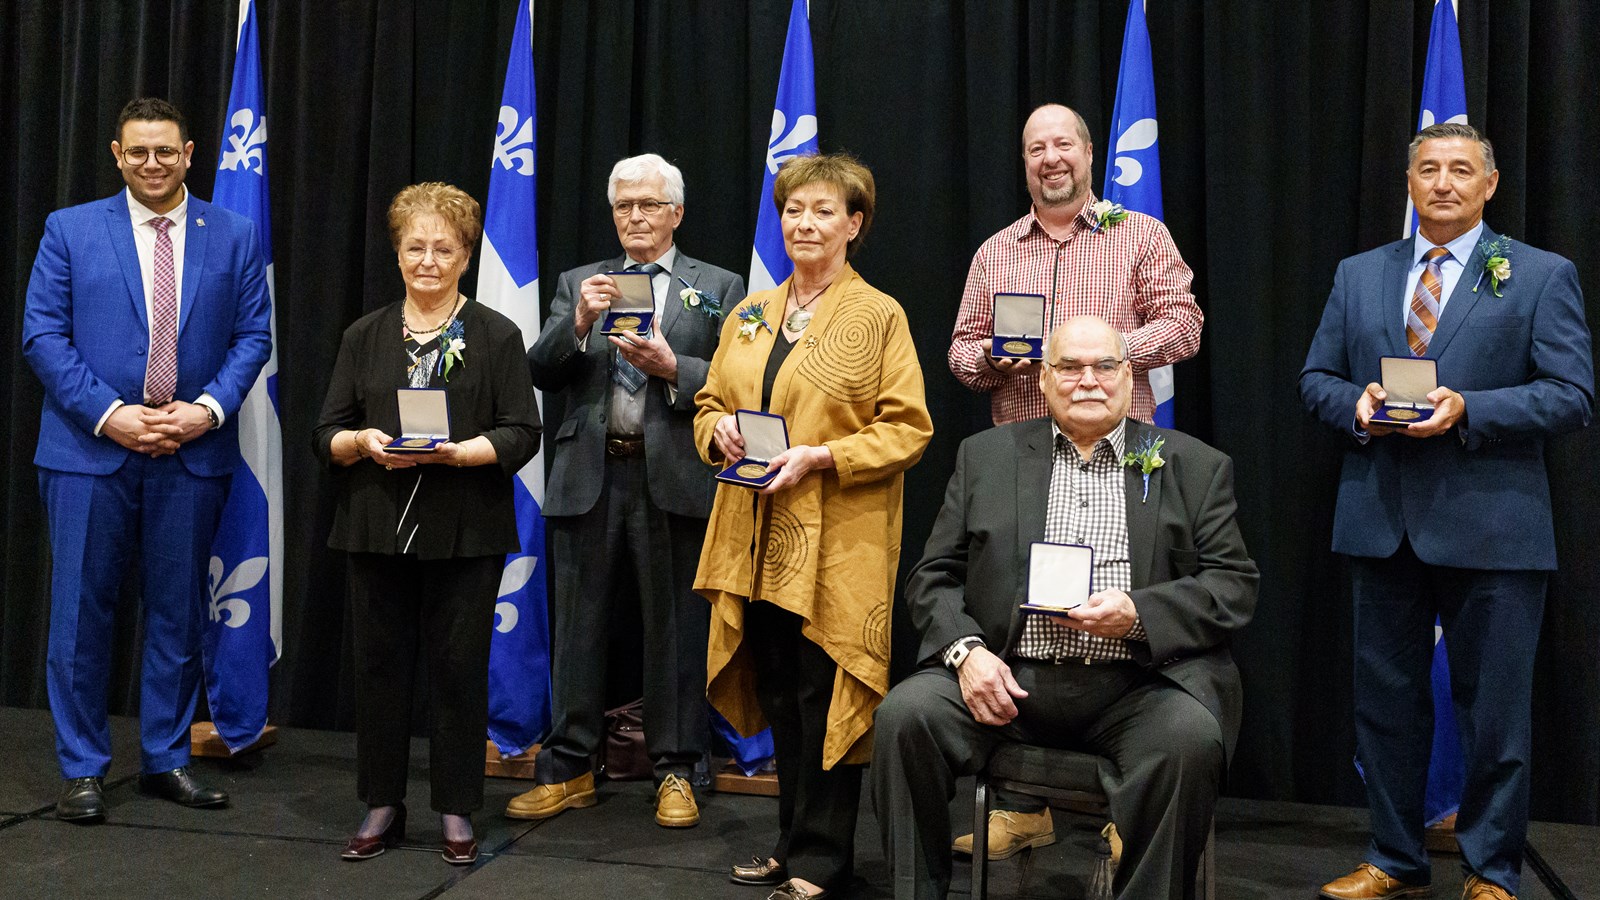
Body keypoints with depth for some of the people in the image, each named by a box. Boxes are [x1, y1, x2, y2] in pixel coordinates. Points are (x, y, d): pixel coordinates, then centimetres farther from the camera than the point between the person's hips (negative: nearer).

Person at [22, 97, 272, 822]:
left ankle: (166, 758, 22)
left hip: (193, 454, 1)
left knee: (178, 612, 9)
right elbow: (42, 334, -1)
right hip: (90, 450, -1)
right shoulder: (69, 230, 4)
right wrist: (108, 413, -13)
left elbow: (253, 335, 4)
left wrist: (209, 409, -11)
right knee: (82, 610, 3)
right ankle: (82, 768, 17)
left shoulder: (233, 236, 7)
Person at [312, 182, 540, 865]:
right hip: (378, 528, 3)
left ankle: (456, 810, 16)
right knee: (381, 663, 7)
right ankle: (382, 806, 22)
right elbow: (326, 435, 10)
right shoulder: (365, 336, 13)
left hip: (465, 534, -3)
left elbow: (521, 435, -4)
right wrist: (363, 442, -11)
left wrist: (452, 452, -18)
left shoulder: (497, 336, 4)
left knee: (458, 666, 2)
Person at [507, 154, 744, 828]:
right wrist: (578, 322, -13)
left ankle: (676, 771, 18)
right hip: (589, 479, 3)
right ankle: (569, 769, 21)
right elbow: (539, 373, 4)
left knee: (676, 631, 4)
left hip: (674, 481, -2)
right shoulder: (579, 283, 15)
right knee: (579, 627, 8)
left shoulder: (718, 288, 8)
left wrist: (672, 368, -16)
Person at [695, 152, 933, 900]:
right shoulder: (749, 315, 14)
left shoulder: (880, 315, -3)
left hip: (837, 542, -5)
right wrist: (720, 430, -3)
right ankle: (792, 840, 26)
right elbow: (709, 403, 20)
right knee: (778, 692, 12)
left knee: (824, 693, -1)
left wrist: (820, 457, -18)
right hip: (759, 537, 6)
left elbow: (908, 429, -8)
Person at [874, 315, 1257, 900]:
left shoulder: (1195, 467, 12)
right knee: (906, 714, -24)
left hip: (1133, 685, -1)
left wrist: (1138, 614, -12)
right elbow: (933, 576, 11)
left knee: (1191, 737, -31)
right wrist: (965, 649, -9)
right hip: (1006, 677, 1)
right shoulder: (985, 456, 15)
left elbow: (1235, 587, 6)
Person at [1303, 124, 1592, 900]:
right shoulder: (1358, 275, 12)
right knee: (1385, 699, 12)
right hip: (1381, 522, 4)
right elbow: (1316, 378, 12)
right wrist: (1356, 406, -10)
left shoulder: (1542, 276, 2)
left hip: (1491, 526, -3)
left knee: (1494, 711, 5)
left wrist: (1467, 410, -19)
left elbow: (1572, 395, -6)